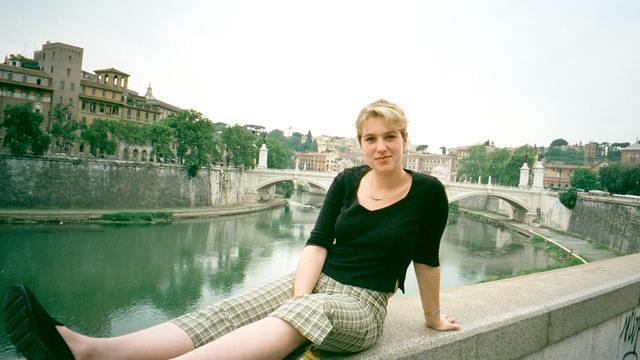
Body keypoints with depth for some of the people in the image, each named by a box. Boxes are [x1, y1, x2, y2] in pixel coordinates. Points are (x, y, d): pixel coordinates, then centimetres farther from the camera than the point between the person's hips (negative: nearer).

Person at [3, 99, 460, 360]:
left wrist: (434, 317, 13)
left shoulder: (427, 192, -4)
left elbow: (426, 260, 4)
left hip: (362, 306, -4)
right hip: (315, 283, 5)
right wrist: (299, 297, -19)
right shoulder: (346, 182, 3)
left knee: (307, 313, -38)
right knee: (225, 313, -21)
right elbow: (318, 243, -4)